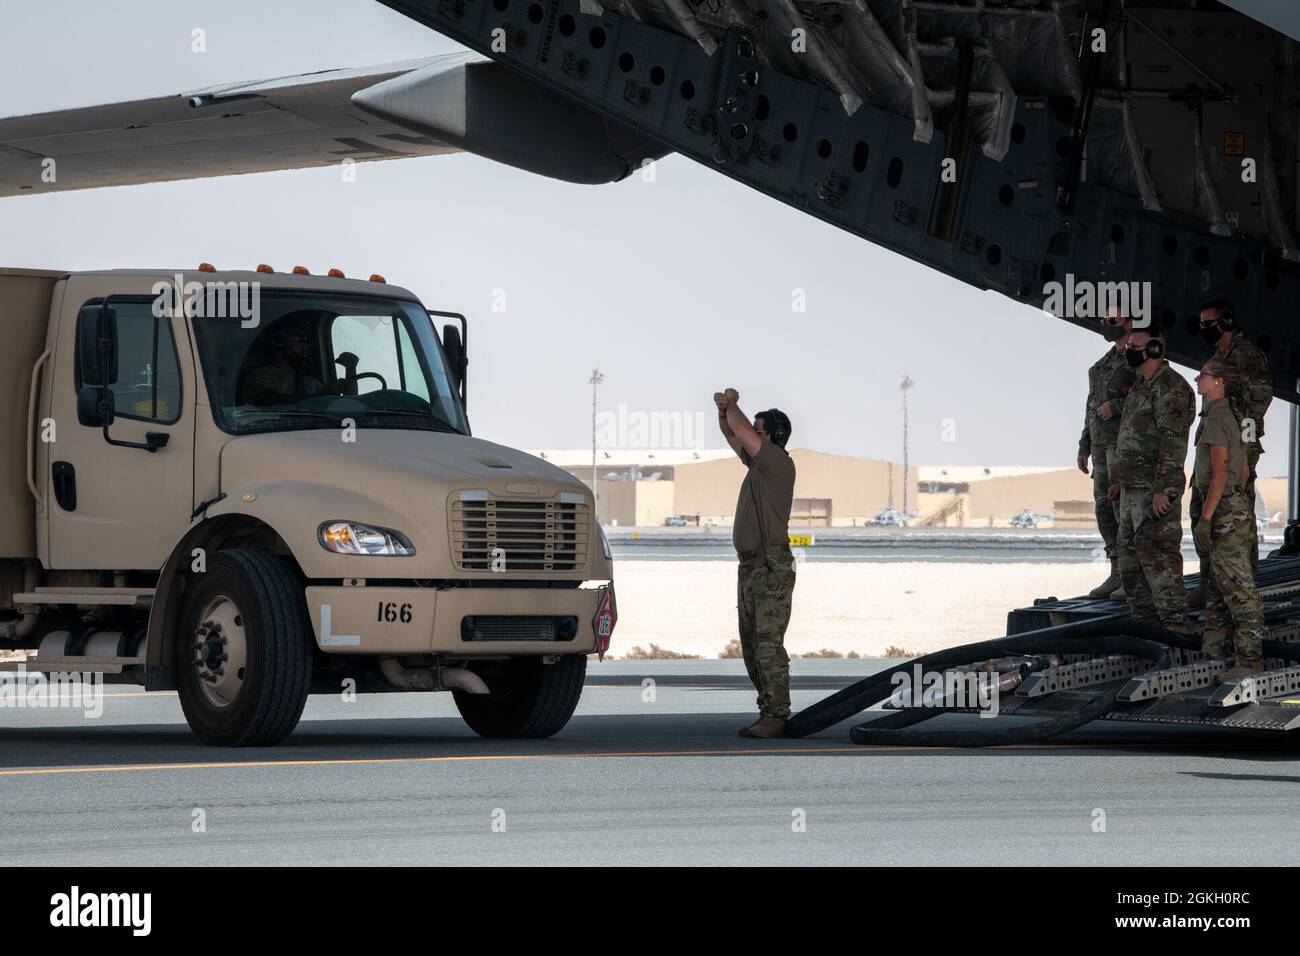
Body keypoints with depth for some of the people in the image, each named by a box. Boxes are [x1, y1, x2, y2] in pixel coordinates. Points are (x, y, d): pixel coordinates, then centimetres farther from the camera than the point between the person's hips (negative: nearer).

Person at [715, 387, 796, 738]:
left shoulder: (778, 462, -10)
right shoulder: (758, 462, 16)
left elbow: (741, 428, -15)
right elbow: (731, 433, 24)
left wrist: (733, 403, 3)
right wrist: (723, 409, 4)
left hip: (772, 568, -10)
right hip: (750, 568, 10)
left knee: (768, 643, -15)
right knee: (752, 645, 9)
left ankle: (777, 716, -17)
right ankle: (768, 712, 11)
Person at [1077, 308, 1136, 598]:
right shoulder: (1103, 363, 20)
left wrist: (1117, 405, -21)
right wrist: (1084, 447, 21)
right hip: (1101, 442, 9)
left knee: (1123, 504, -11)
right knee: (1104, 507, 6)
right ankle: (1117, 576, 10)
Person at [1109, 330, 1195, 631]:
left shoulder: (1170, 388, -14)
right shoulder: (1140, 387, 18)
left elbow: (1173, 443, -20)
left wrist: (1162, 490, -24)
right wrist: (1120, 479, 24)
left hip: (1155, 491, -10)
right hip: (1132, 489, 10)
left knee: (1157, 556, -12)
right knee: (1130, 555, 12)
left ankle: (1174, 623, -10)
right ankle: (1145, 620, 18)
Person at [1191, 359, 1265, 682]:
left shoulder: (1217, 420, -16)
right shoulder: (1232, 418, 14)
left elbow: (1220, 474, -22)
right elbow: (1244, 471, 20)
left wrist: (1205, 518, -22)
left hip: (1223, 509, -10)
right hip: (1235, 504, 10)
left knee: (1237, 586, -9)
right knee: (1214, 580, 19)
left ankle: (1250, 659, -9)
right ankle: (1215, 646, 28)